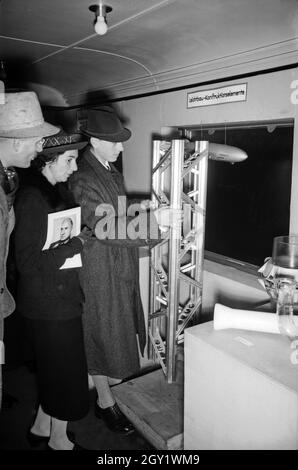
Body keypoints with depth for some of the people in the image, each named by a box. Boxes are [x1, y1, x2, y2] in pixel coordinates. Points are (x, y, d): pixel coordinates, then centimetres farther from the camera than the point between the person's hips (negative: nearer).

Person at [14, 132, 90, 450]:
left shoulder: (58, 191, 6)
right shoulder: (31, 199, -21)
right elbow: (29, 263, -24)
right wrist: (77, 243, -22)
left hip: (63, 298, 8)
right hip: (49, 304, -8)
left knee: (56, 368, 22)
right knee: (66, 372, 9)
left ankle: (41, 427, 44)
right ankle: (59, 440, 33)